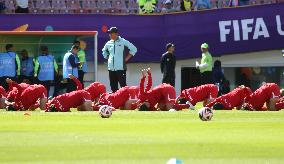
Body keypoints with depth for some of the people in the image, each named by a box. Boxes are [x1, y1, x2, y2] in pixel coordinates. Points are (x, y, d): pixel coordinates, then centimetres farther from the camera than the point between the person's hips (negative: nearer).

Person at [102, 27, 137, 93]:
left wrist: (127, 58, -1)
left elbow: (134, 49, 2)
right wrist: (107, 57, 16)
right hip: (111, 68, 5)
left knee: (123, 86, -9)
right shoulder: (108, 43, 12)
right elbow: (104, 51, 32)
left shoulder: (123, 42, -2)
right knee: (113, 87, 6)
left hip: (120, 68, -5)